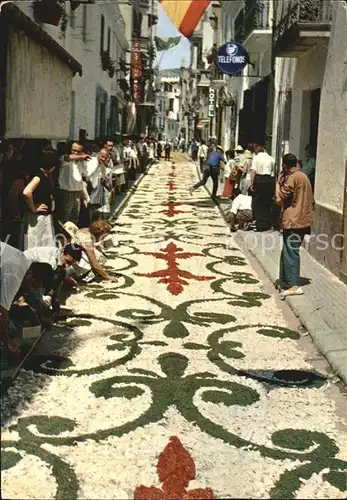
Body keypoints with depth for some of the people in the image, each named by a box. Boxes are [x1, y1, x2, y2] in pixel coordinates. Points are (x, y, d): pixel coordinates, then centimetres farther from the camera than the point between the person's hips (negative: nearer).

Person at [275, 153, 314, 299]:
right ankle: (285, 281, 21)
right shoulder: (304, 176, 15)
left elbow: (280, 199, -10)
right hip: (304, 220, 9)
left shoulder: (292, 178, -13)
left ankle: (294, 285, -11)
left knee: (290, 252, -8)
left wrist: (279, 182, 1)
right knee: (288, 251, 15)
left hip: (293, 221, -9)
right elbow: (310, 200, 20)